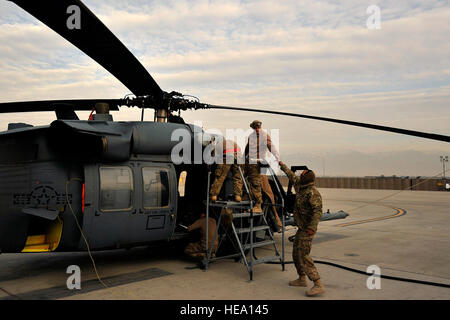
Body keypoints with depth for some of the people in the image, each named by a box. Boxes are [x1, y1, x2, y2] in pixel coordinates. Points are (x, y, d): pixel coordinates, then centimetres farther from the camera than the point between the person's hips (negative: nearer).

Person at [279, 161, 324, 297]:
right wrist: (283, 166, 35)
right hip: (301, 228, 10)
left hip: (307, 229, -10)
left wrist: (312, 227, -37)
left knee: (303, 256, -13)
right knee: (296, 253, 18)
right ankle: (302, 279, 31)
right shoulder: (300, 186, 7)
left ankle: (318, 285, -11)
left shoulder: (312, 193, -20)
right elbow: (292, 177, 25)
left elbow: (318, 211, -29)